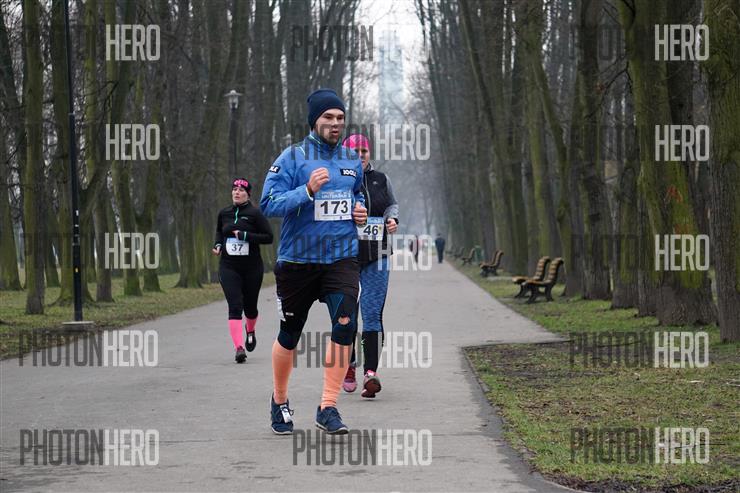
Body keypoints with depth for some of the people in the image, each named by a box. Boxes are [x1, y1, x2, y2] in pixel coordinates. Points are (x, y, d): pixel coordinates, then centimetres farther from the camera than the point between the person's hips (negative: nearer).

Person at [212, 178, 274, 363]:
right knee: (235, 306, -13)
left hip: (252, 267, -2)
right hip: (228, 267, 2)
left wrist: (245, 235, -18)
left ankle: (250, 331, 46)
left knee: (250, 306, 11)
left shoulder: (254, 213, -6)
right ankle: (239, 348, -20)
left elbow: (268, 237, -10)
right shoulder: (224, 214, 6)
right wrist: (218, 245, 6)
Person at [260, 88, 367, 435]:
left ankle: (328, 407, -12)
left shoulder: (352, 161, 9)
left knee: (345, 323, -18)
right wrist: (308, 190, -28)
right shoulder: (292, 158, -7)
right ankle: (279, 401, 33)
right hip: (297, 260, -3)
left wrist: (360, 209, 5)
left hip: (342, 259, 3)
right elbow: (269, 204, -16)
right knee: (289, 335, 9)